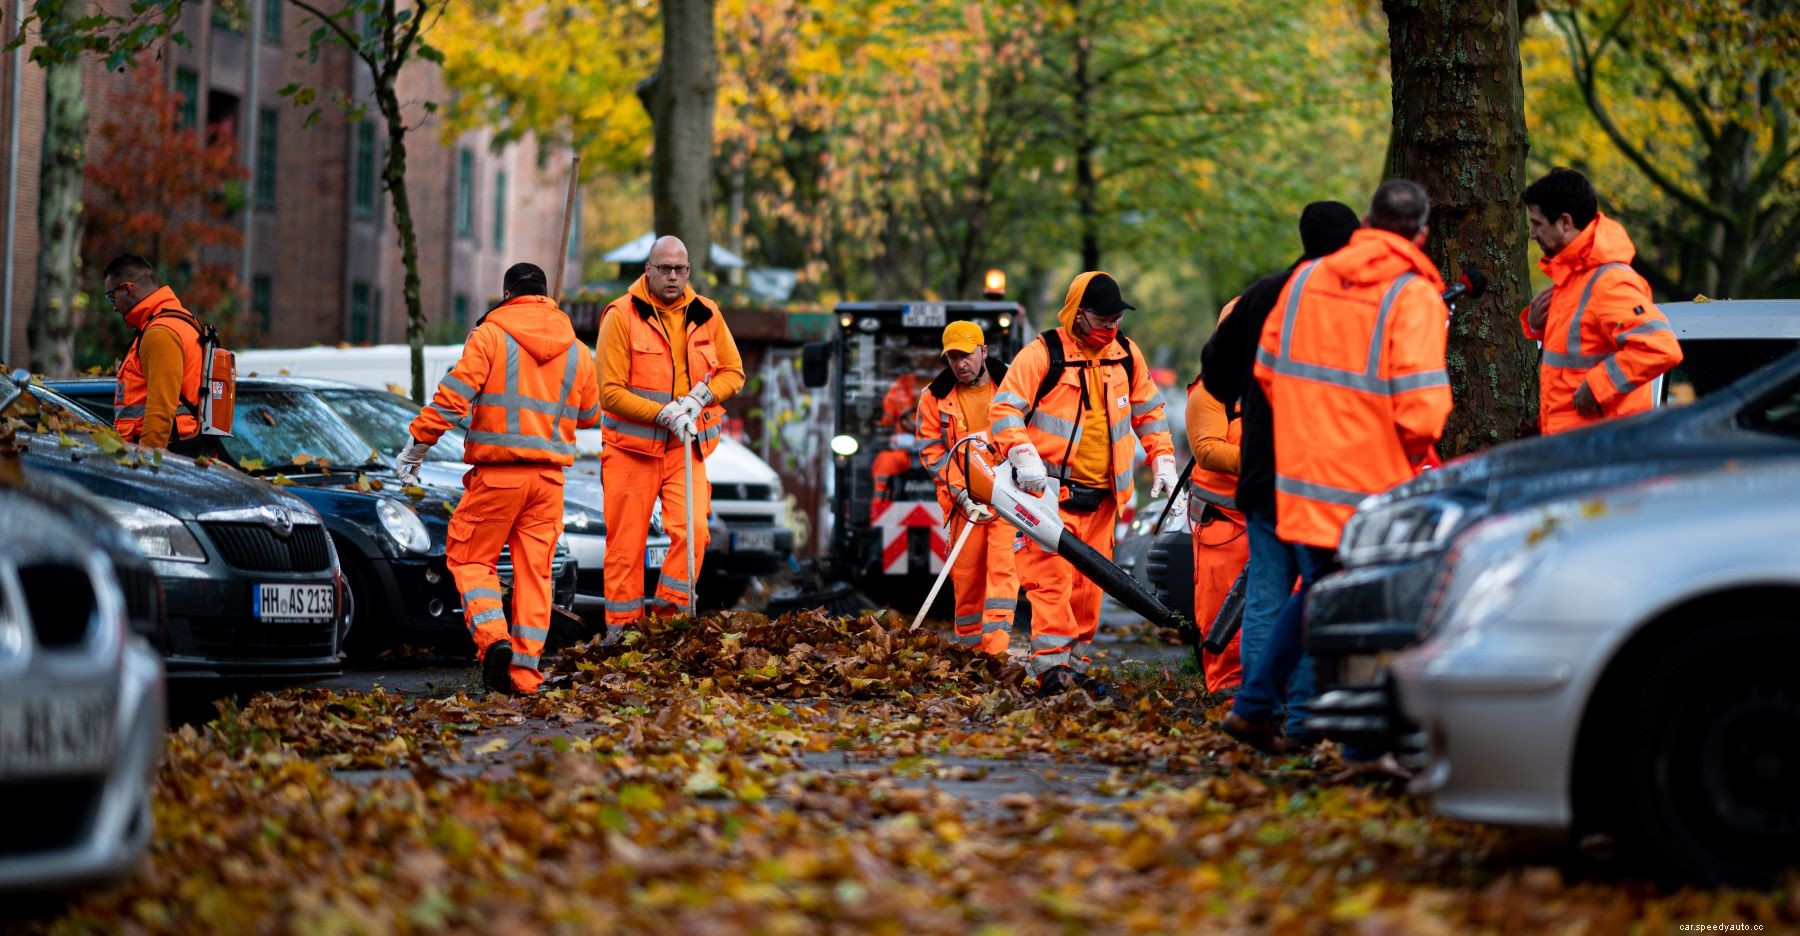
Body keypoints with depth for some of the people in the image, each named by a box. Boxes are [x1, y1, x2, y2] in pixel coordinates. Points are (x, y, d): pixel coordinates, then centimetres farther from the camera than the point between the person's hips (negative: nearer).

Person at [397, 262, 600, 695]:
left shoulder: (491, 336, -5)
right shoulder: (576, 350, 10)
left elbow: (453, 395, -13)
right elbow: (589, 415, 20)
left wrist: (416, 446, -6)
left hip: (497, 471, -4)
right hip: (550, 475, 4)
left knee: (469, 557, 8)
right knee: (534, 570, 8)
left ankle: (493, 637, -13)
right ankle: (525, 670, 6)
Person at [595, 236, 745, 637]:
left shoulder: (706, 315, 4)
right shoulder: (622, 316, -9)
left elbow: (733, 372, 11)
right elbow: (611, 392, -11)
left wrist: (702, 396, -9)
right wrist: (665, 414, -18)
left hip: (686, 446, 2)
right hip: (631, 447, -2)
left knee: (693, 530, -14)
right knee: (626, 541, 3)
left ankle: (668, 612, 1)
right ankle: (622, 626, 15)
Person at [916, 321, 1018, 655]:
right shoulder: (934, 398, 4)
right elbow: (932, 452, 1)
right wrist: (964, 495, -9)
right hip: (963, 500, 2)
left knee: (1002, 568, -13)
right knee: (966, 575, 4)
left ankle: (996, 648, -18)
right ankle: (970, 646, 16)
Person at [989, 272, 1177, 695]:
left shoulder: (1127, 355, 11)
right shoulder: (1043, 354, -7)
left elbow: (1148, 411, 22)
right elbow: (1005, 407, -11)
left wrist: (1162, 460, 13)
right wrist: (1023, 454, -25)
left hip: (1102, 497, 6)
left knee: (1089, 586, 8)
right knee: (1052, 578, -15)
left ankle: (1075, 665, 16)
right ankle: (1051, 666, -17)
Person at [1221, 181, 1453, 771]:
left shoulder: (1306, 279, 7)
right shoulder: (1413, 298, -11)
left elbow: (1266, 368, 14)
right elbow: (1421, 406, -19)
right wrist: (1415, 449, 1)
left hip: (1301, 477, 6)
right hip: (1370, 484, -6)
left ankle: (1254, 705, 24)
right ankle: (1366, 742, 5)